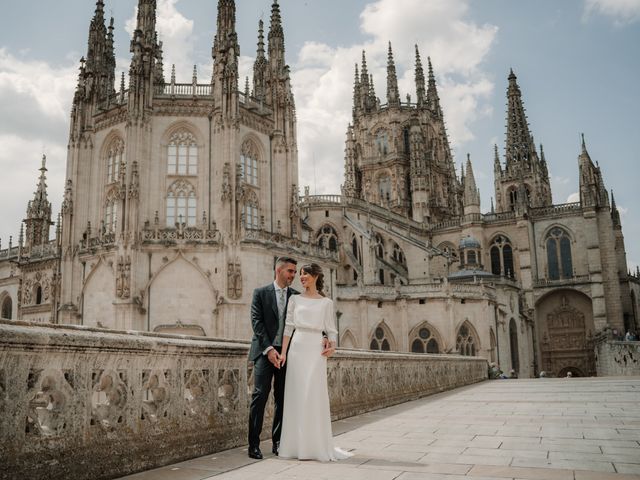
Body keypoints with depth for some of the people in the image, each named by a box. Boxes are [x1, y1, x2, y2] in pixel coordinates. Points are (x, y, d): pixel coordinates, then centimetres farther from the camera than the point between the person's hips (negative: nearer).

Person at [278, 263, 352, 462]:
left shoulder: (326, 302, 8)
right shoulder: (295, 300, 10)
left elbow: (331, 329, 7)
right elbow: (288, 327, 6)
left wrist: (332, 346, -12)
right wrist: (283, 352, -2)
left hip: (316, 350, -1)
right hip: (297, 348, 1)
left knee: (315, 395, -4)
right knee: (296, 395, 1)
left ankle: (317, 445, 6)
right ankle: (296, 445, 10)